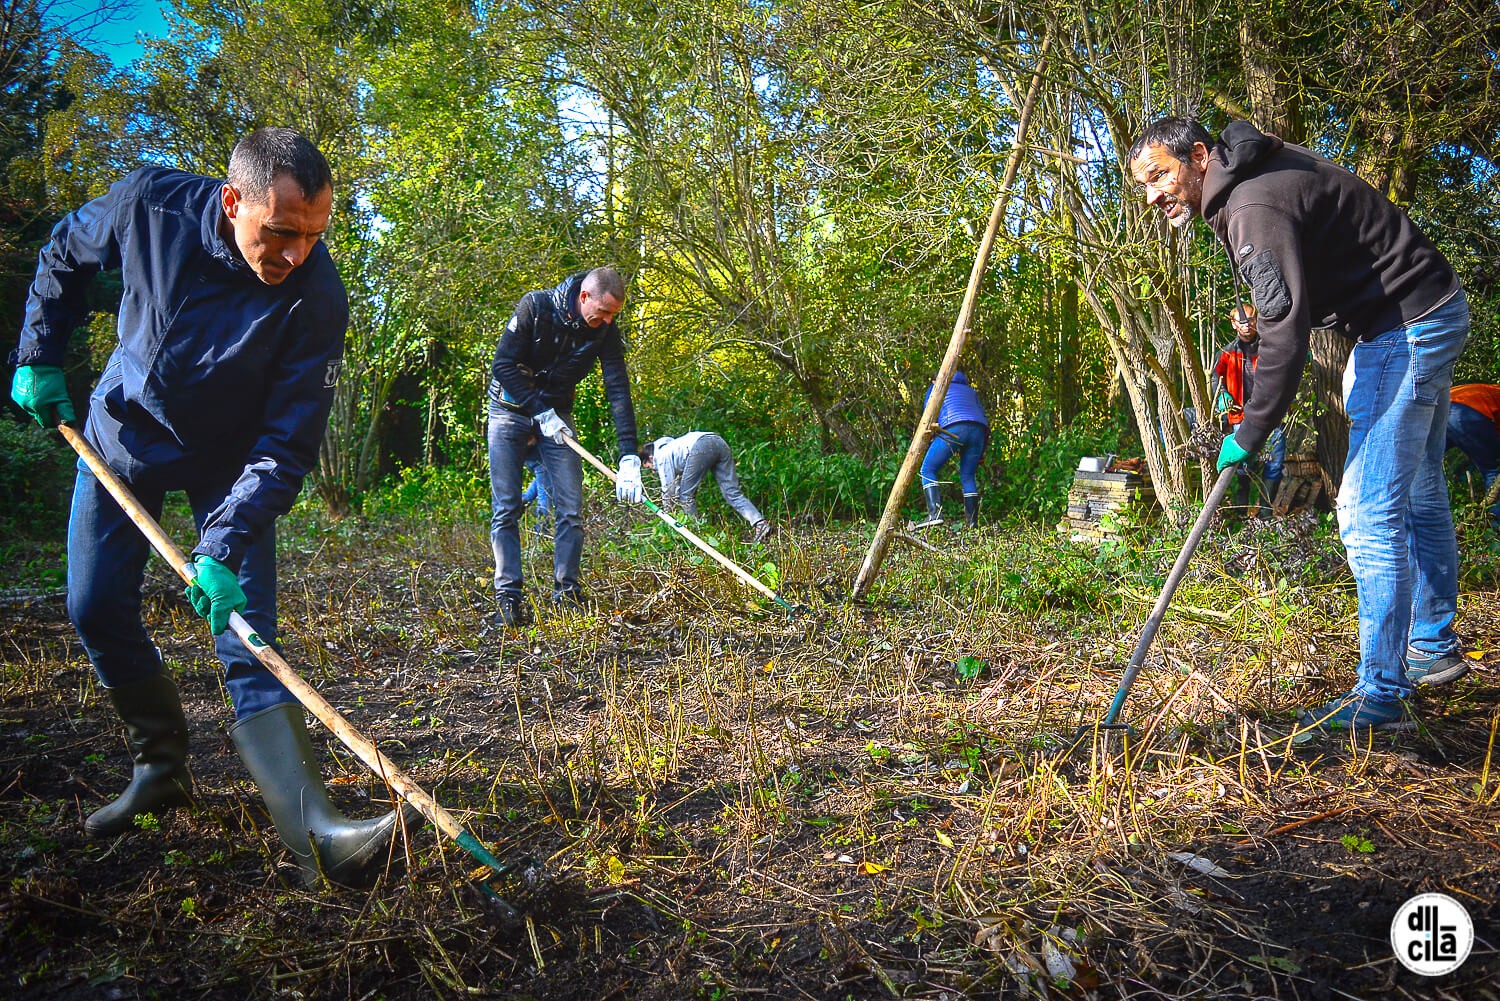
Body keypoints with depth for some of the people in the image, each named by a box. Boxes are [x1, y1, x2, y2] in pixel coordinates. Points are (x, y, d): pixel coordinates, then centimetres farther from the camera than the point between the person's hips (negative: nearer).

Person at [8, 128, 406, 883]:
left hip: (228, 462, -3)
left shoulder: (316, 298, -30)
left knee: (245, 634, -14)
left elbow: (286, 444, -28)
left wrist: (224, 545, -35)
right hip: (121, 432, 3)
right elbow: (65, 257, 3)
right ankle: (160, 768, 22)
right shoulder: (149, 204, -22)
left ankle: (312, 828, -21)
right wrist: (38, 357, 2)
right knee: (95, 610, 3)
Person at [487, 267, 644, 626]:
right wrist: (540, 411, -25)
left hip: (556, 415, 2)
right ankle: (509, 596, -2)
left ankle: (566, 592, 3)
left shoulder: (605, 331, -14)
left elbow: (619, 392, -20)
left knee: (571, 509, -6)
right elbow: (503, 364, -19)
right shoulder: (535, 307, -21)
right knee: (505, 509, -6)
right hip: (511, 410, -2)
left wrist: (629, 458, -28)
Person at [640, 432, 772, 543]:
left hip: (700, 447, -8)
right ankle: (759, 523, -13)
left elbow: (669, 489, 15)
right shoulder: (670, 446, 42)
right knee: (733, 492, 2)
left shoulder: (660, 457, 18)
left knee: (685, 494, 8)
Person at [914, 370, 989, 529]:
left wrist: (930, 442, 19)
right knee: (968, 477, 13)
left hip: (953, 428, -5)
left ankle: (934, 514, -20)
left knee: (928, 469, -1)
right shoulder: (970, 391, 37)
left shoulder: (935, 388, 27)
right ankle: (973, 523, 5)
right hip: (979, 430, 5)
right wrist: (981, 451, 26)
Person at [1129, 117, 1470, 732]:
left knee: (1371, 511, -12)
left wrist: (1249, 436, -23)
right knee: (1417, 496, 19)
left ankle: (1383, 694, -5)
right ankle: (1434, 651, 34)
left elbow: (1287, 333, -29)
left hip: (1407, 327, -11)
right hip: (1430, 312, 11)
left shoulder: (1256, 208, -24)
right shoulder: (1257, 177, 9)